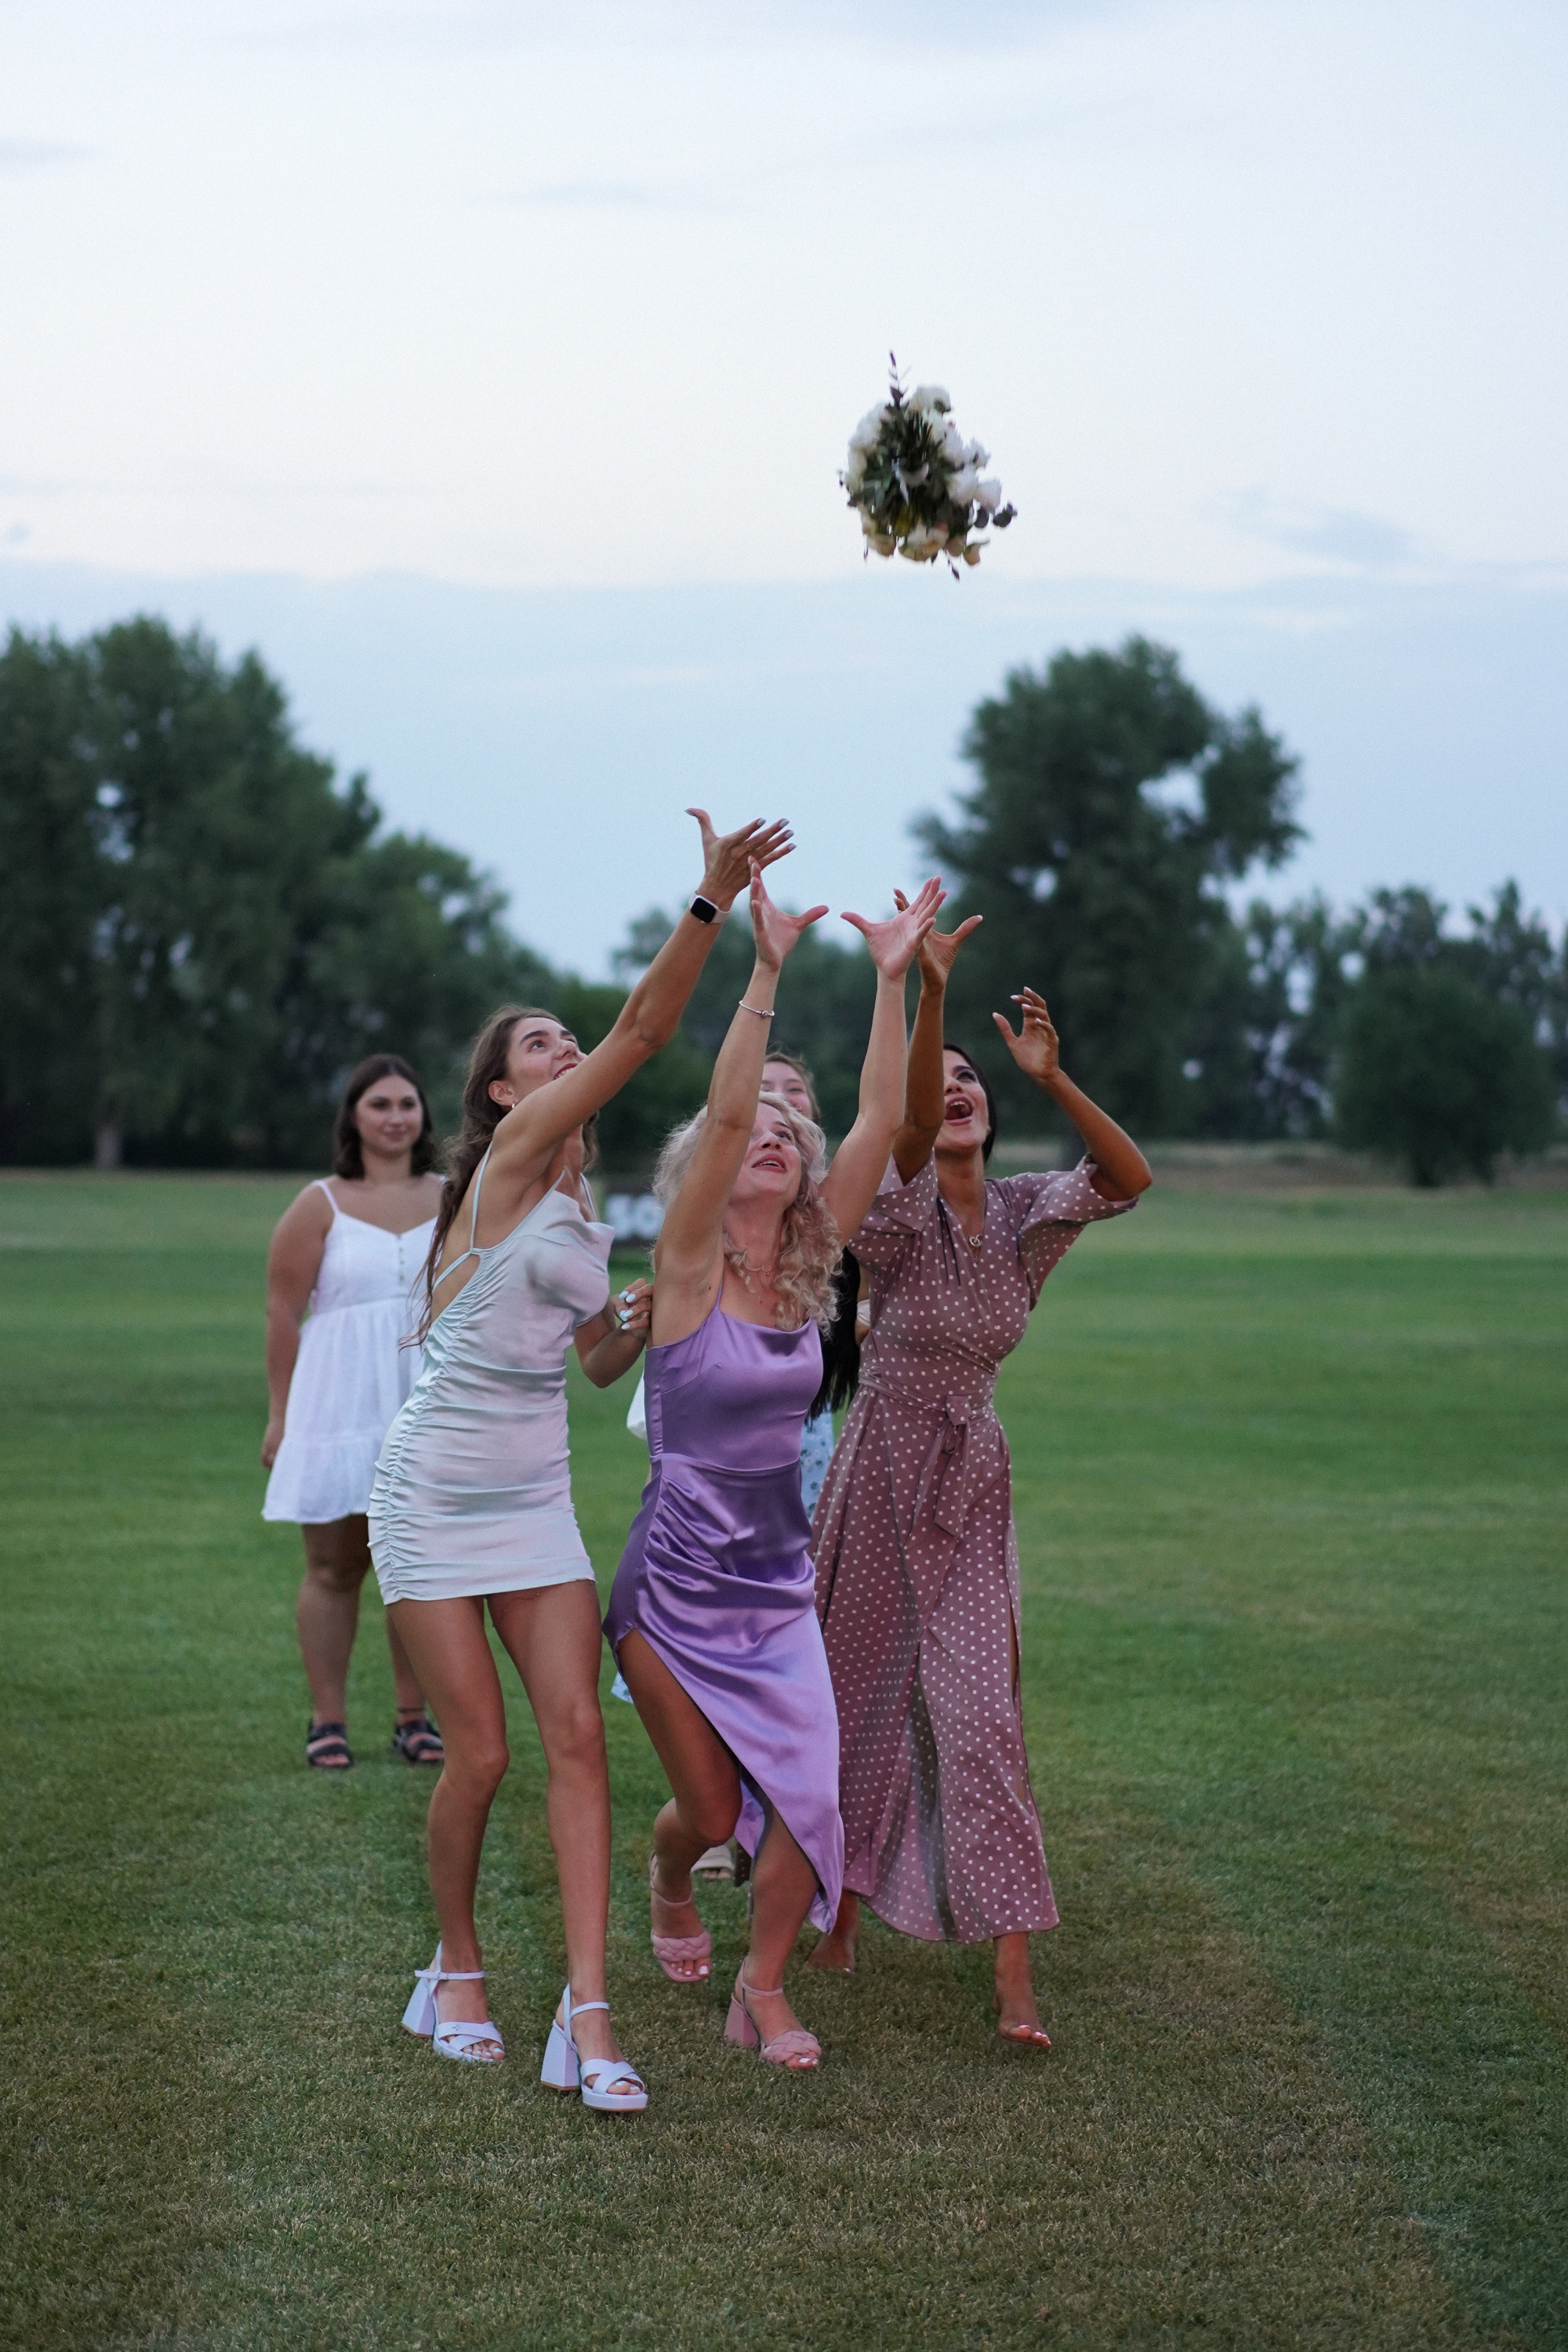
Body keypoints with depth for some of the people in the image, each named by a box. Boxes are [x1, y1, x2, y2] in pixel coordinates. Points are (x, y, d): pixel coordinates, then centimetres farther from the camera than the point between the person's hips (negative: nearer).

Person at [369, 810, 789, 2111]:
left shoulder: (579, 1212, 13)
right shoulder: (511, 1152, -8)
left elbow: (603, 1359, 21)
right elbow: (643, 1030, -20)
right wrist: (713, 901, -27)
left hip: (536, 1499, 7)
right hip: (435, 1492, -7)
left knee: (577, 1735, -5)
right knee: (482, 1752, -3)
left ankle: (588, 2015, -7)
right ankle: (458, 1971, 21)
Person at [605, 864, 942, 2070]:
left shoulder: (810, 1268, 1)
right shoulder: (688, 1269, -11)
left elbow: (881, 1123, -5)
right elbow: (723, 1113, -25)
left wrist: (893, 980, -11)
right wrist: (765, 973, -31)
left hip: (778, 1585, 4)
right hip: (675, 1584, -4)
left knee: (807, 1792, -10)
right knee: (710, 1807, 6)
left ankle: (765, 1985, 12)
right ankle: (667, 1881, 43)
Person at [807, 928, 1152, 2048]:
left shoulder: (1023, 1216, 1)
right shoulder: (900, 1206, -9)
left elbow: (1131, 1176, -17)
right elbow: (907, 1127, -31)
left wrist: (1053, 1078, -32)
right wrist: (929, 994, -47)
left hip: (973, 1482, 2)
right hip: (882, 1466, -2)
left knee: (979, 1712, -6)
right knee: (860, 1694, 10)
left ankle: (1014, 1973, -7)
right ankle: (840, 1910, 31)